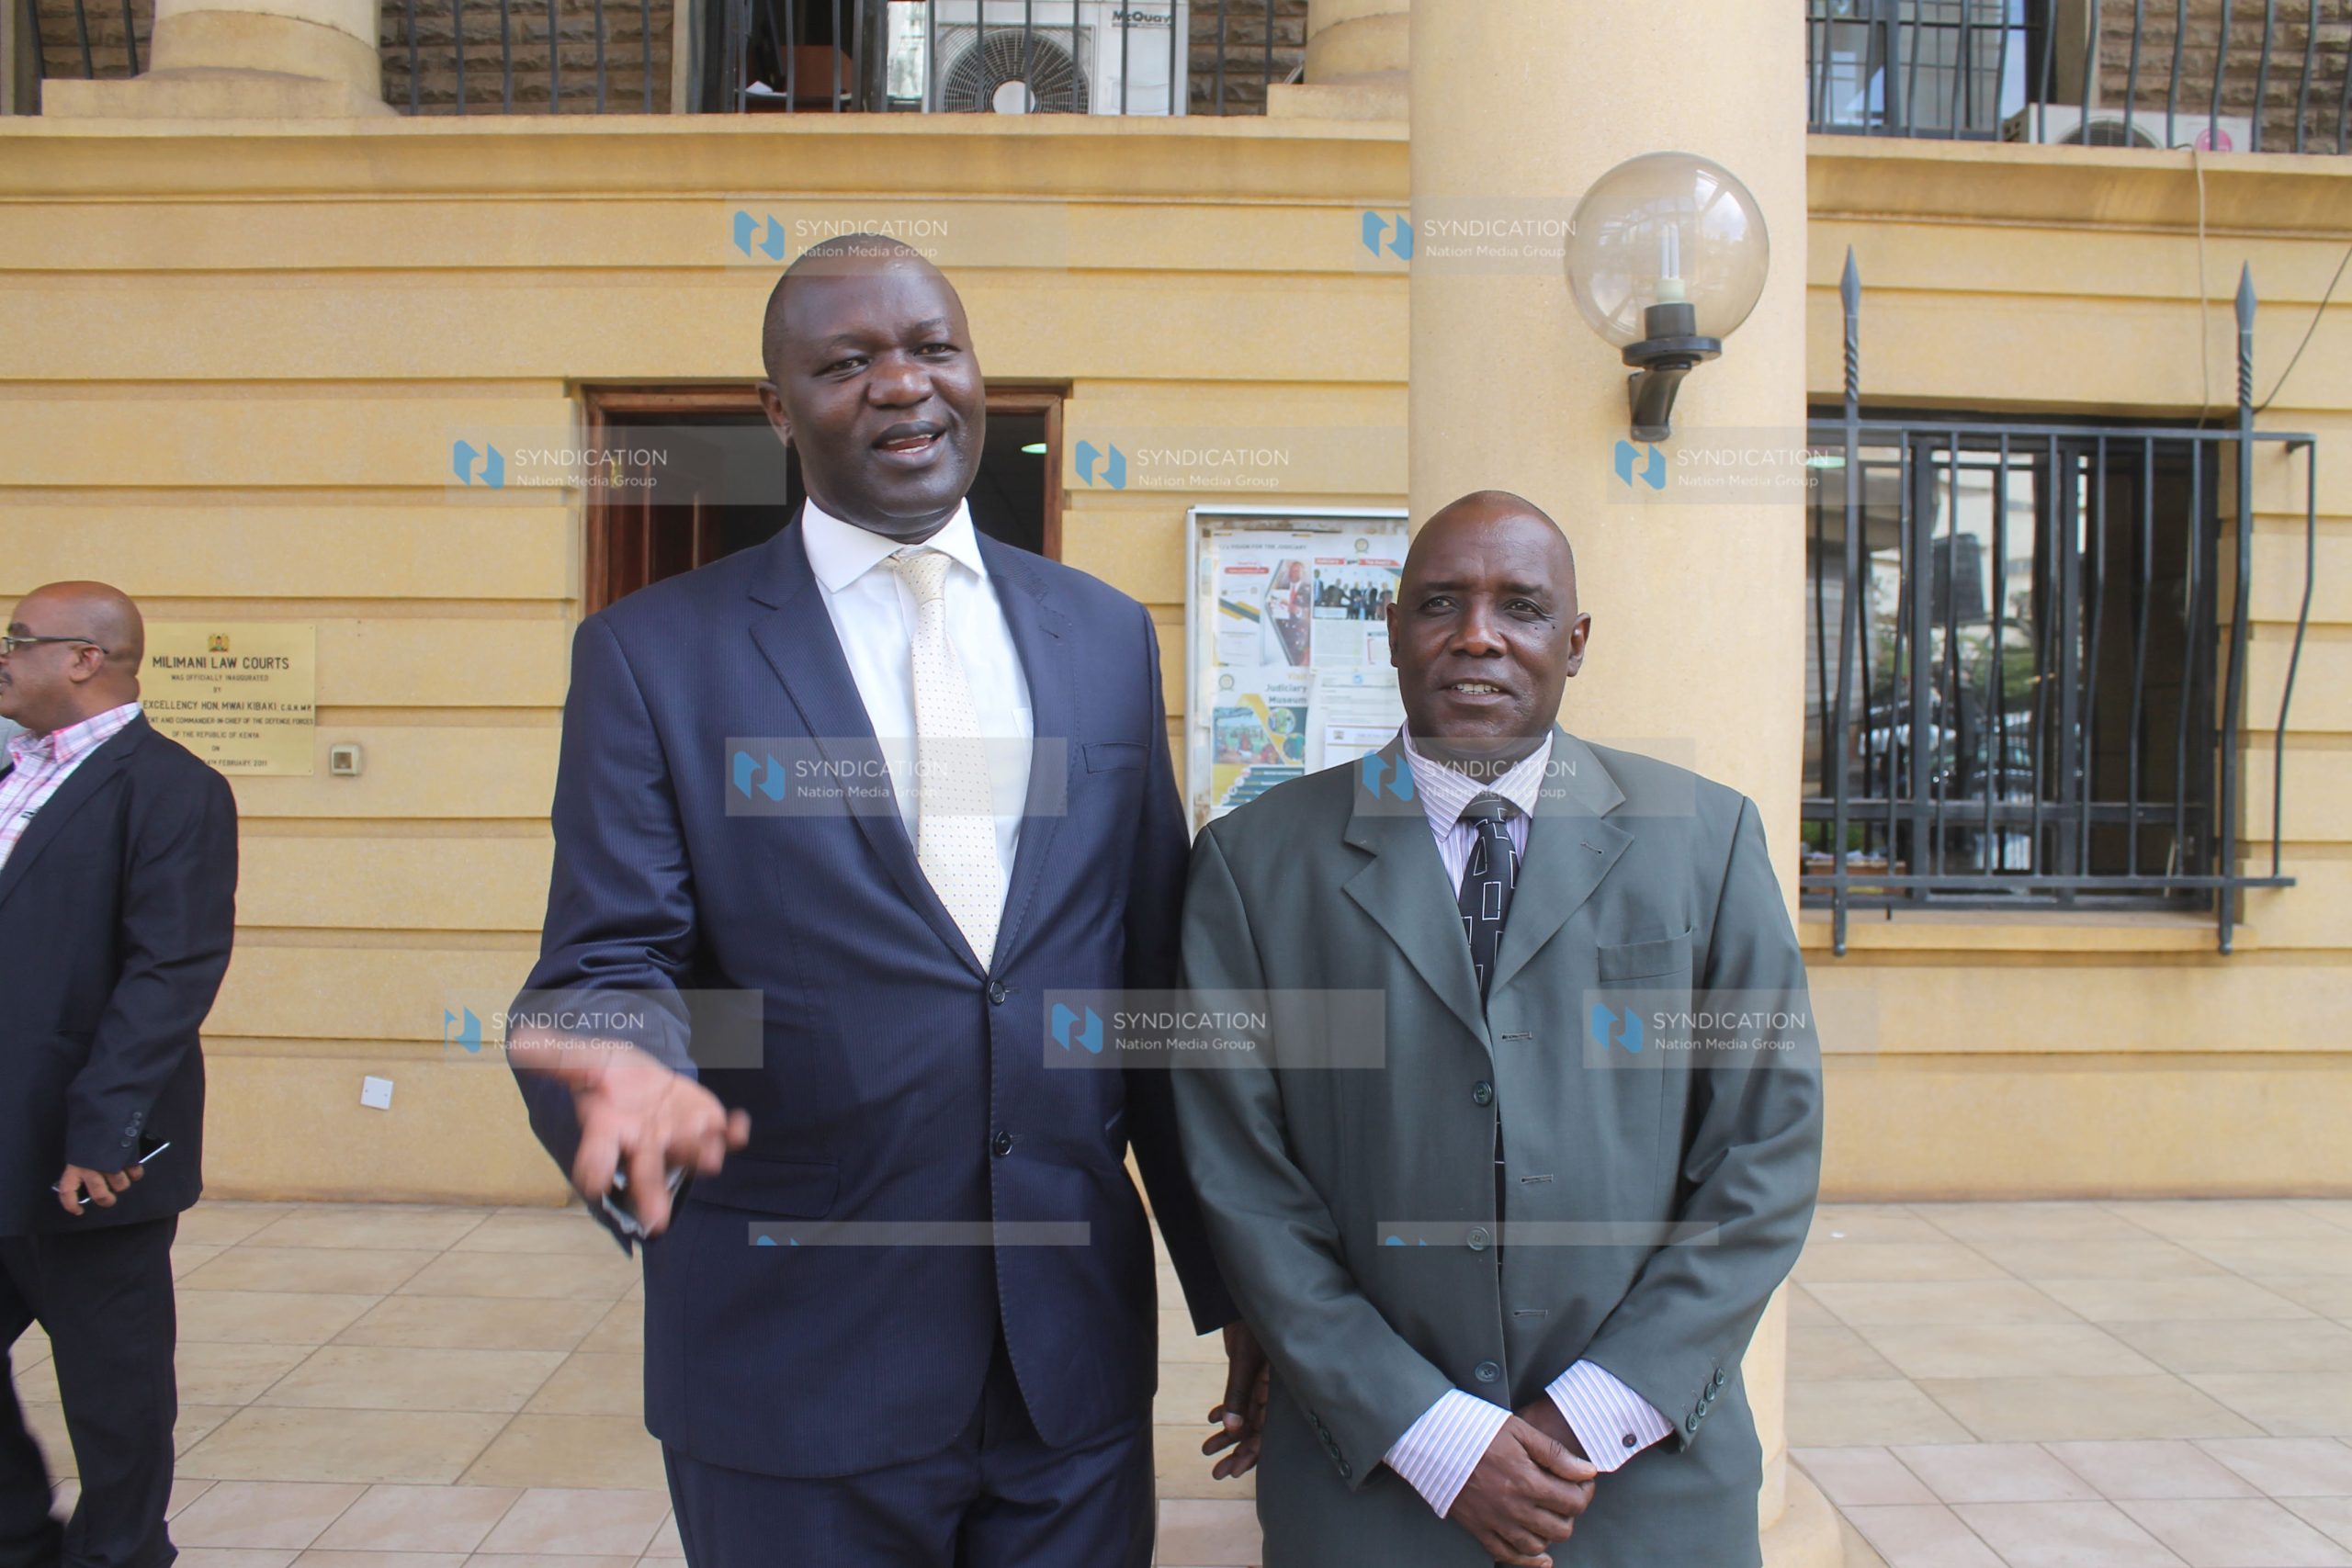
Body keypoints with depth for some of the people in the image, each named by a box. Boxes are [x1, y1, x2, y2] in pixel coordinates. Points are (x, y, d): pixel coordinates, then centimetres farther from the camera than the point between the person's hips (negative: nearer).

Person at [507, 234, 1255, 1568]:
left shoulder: (1105, 636, 6)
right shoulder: (653, 653, -3)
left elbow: (1159, 977, 7)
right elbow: (612, 959, -6)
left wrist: (1235, 1289, 9)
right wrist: (631, 1065, -31)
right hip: (798, 1369, -2)